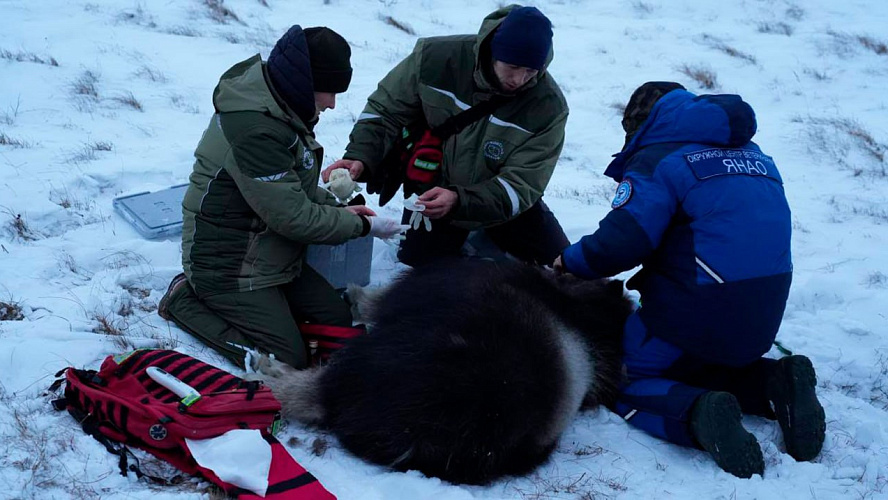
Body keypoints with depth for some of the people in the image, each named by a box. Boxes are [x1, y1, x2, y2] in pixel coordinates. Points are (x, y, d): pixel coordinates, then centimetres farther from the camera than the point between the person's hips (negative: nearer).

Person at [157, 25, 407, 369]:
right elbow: (293, 216, -25)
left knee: (338, 321, 8)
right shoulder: (254, 131, -30)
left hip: (272, 257, 10)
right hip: (229, 271, -10)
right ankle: (187, 301, 4)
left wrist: (338, 208, 1)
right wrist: (362, 226, -14)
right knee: (287, 362, -7)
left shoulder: (277, 107, 2)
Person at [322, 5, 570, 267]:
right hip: (434, 188, 0)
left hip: (507, 201, 1)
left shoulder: (548, 106, -27)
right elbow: (386, 111, -10)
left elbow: (521, 185, -28)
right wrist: (360, 157, -28)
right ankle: (455, 237, 25)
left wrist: (459, 200, -44)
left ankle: (491, 234, 28)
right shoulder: (436, 57, -25)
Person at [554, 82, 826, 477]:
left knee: (627, 384, 8)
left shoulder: (656, 160, -6)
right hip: (764, 316, 8)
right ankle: (776, 385, 2)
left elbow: (622, 241, -18)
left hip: (699, 309, -7)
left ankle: (698, 414, -23)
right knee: (696, 370, 30)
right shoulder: (751, 154, 19)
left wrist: (571, 261, 1)